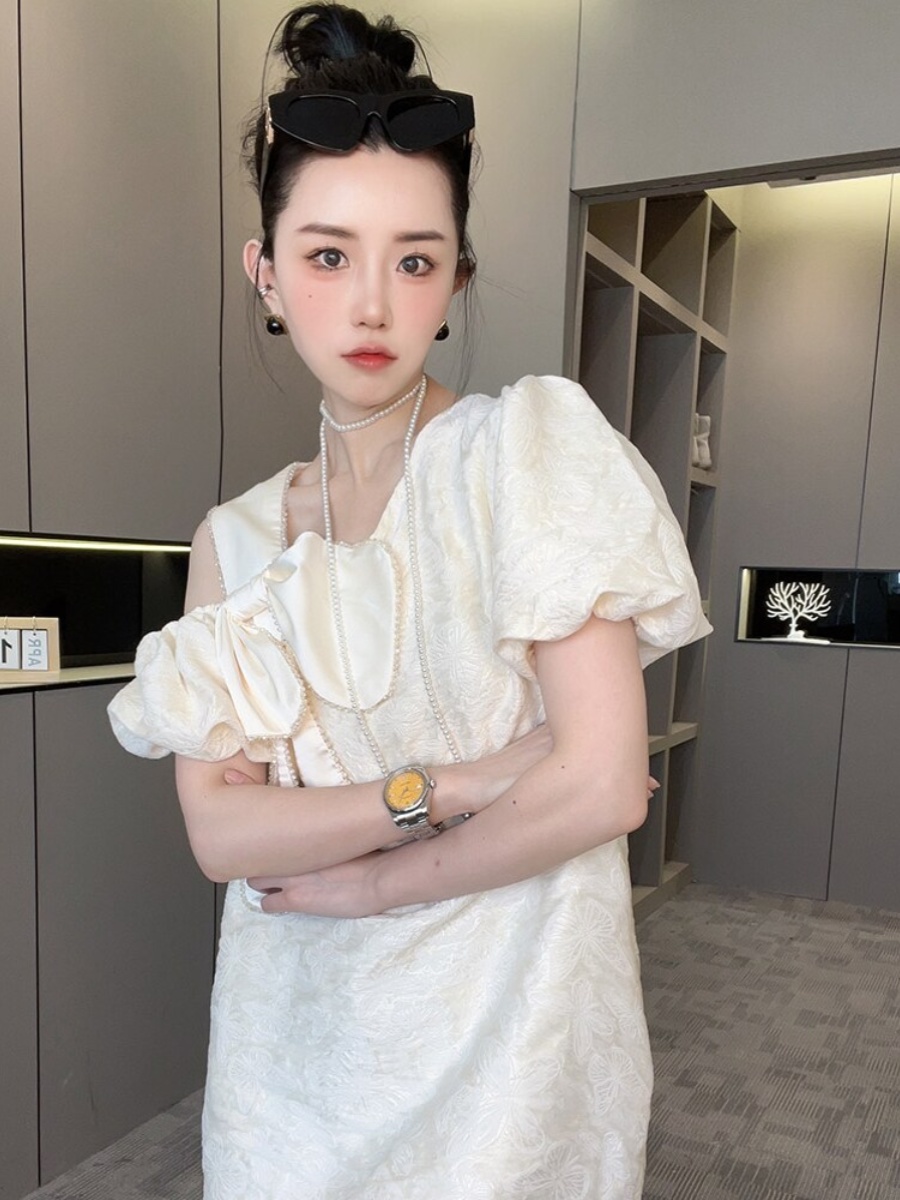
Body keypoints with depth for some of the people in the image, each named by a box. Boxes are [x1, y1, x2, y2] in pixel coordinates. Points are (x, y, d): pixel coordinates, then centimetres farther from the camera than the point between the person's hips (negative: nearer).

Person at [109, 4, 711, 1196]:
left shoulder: (531, 444, -14)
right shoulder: (234, 540, -1)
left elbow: (603, 785, -20)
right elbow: (221, 830, -8)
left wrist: (372, 879, -11)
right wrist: (451, 785, -20)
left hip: (507, 1024, -3)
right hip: (297, 1039, 4)